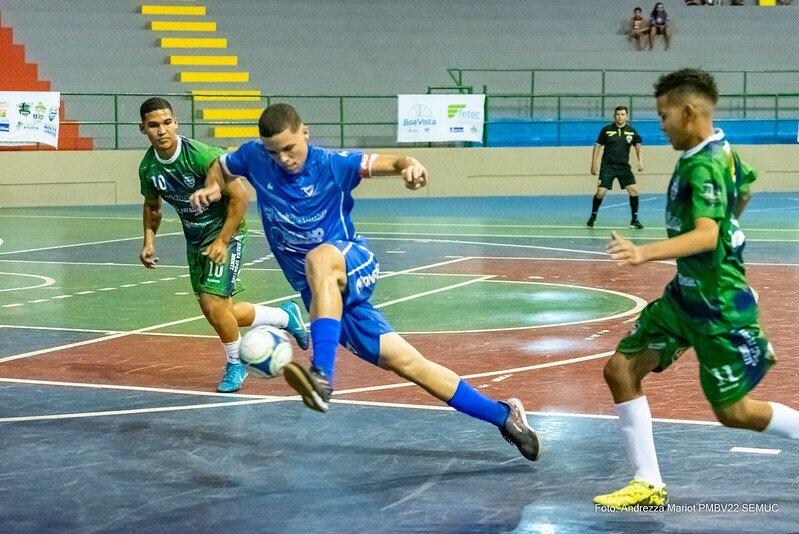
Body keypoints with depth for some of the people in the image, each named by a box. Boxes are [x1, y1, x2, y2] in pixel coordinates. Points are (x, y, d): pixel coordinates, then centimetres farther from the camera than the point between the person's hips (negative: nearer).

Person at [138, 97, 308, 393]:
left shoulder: (201, 155, -26)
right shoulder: (148, 167, -6)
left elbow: (240, 197, -22)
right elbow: (152, 206, 14)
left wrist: (222, 241, -23)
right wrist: (149, 241, 0)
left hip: (225, 232, -7)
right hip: (194, 238, 7)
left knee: (213, 304, -18)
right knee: (217, 312, 8)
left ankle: (235, 364, 10)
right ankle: (285, 316, 31)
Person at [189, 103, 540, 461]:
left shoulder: (332, 164, -11)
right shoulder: (255, 157, 0)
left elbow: (379, 162, -19)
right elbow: (221, 168, 18)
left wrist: (408, 164, -42)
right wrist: (212, 188, -4)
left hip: (355, 264, -4)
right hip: (320, 292, 4)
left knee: (319, 258, -40)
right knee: (407, 363, 1)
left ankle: (322, 376, -50)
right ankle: (503, 416, 10)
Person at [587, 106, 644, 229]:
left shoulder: (631, 131, 2)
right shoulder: (606, 129, -2)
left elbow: (638, 146, 12)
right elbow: (598, 146, 5)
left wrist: (640, 161, -4)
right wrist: (593, 165, 2)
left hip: (624, 167, 2)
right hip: (608, 166, -2)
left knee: (634, 191, -9)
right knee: (600, 192, -8)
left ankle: (634, 220, 7)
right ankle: (593, 217, 15)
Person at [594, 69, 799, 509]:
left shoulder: (705, 165, -23)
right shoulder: (719, 152, 5)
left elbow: (706, 235, -36)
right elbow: (745, 187, 26)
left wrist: (645, 253, -49)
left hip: (718, 305, -9)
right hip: (685, 294, 9)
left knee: (733, 411, 2)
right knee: (621, 369, 2)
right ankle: (648, 485, 7)